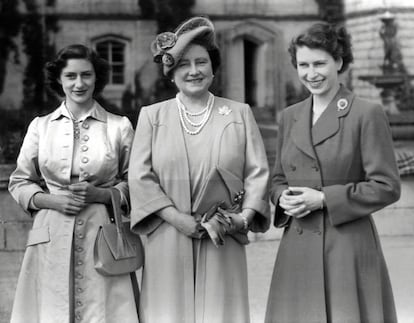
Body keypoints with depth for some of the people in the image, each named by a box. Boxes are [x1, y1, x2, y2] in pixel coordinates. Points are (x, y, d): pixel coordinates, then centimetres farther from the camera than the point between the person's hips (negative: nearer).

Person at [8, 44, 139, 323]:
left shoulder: (119, 127, 4)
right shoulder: (41, 126, 8)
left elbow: (134, 185, 8)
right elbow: (20, 183, 11)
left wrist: (100, 194, -9)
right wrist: (53, 200, -7)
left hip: (103, 235, -1)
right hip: (51, 239, 1)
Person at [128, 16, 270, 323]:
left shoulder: (240, 114, 10)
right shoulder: (152, 116, 8)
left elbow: (258, 172, 5)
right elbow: (140, 177, 0)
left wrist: (245, 215, -12)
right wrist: (178, 218, -13)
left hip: (222, 246, 0)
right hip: (167, 244, 0)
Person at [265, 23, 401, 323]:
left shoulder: (367, 114, -4)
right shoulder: (290, 117, 13)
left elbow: (387, 187, -7)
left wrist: (323, 199, -13)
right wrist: (284, 197, -3)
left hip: (349, 249, -5)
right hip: (298, 250, 5)